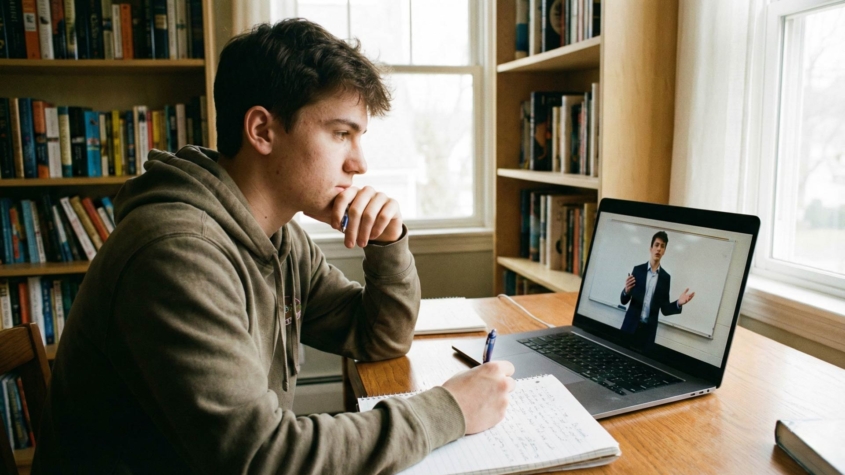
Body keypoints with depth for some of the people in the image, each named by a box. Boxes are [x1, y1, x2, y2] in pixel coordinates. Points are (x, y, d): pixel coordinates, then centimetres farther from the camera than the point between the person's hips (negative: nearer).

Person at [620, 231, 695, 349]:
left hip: (648, 330, 1)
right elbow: (623, 300, 3)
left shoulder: (666, 277, 7)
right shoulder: (637, 269, 3)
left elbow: (664, 309, 8)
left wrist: (678, 303, -11)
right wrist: (626, 291, -19)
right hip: (630, 326, -1)